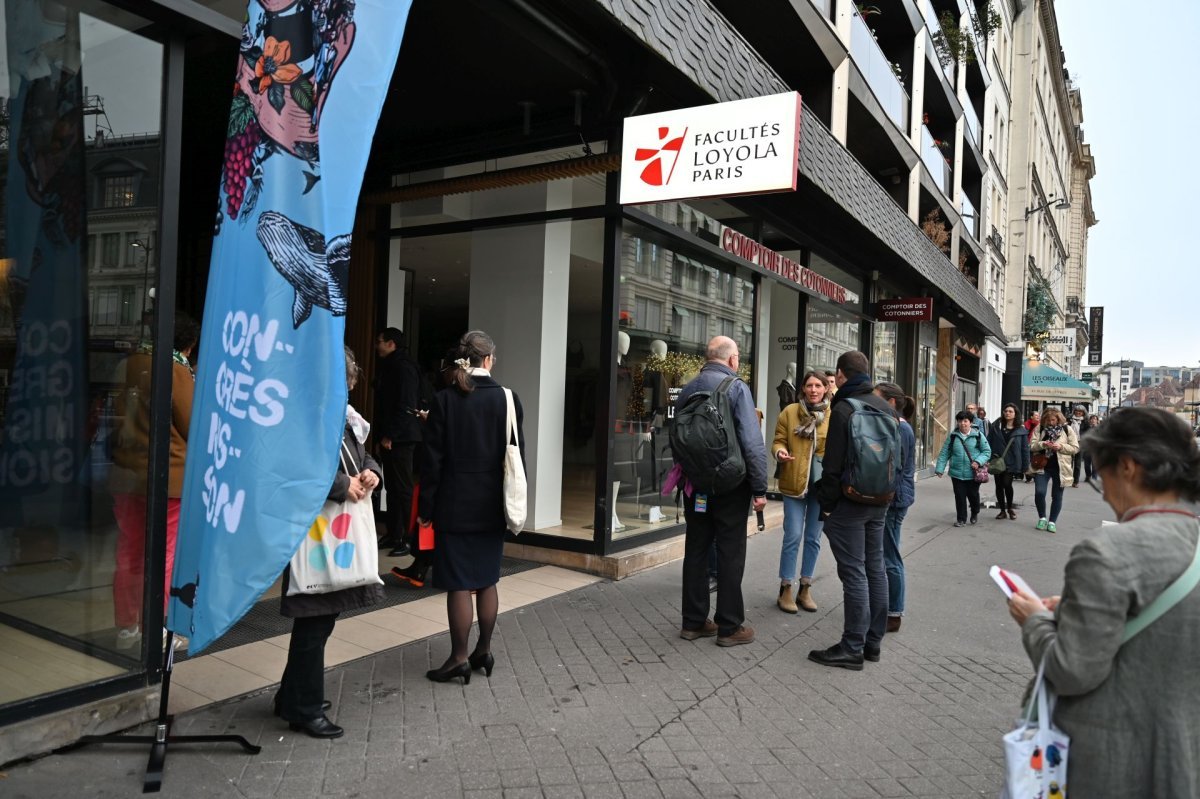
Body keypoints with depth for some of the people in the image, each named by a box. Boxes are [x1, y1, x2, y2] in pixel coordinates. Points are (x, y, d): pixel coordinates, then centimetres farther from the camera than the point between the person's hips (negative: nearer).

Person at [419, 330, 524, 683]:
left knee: (459, 584, 4)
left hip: (455, 506, -2)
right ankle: (484, 651, 23)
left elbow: (433, 458, -8)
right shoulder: (507, 399, -3)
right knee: (487, 580, 14)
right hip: (492, 506, 3)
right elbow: (517, 455, 1)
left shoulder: (445, 399, -8)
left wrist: (426, 506, -1)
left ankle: (459, 657, 11)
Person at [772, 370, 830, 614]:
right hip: (794, 482, -2)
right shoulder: (790, 412, -1)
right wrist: (780, 452, -21)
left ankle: (805, 588, 23)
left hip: (822, 484, 2)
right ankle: (785, 589, 10)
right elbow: (778, 441, 0)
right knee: (793, 536, -3)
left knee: (813, 538, 11)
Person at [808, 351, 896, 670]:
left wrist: (826, 503, -7)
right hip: (880, 501, 8)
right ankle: (873, 641, 21)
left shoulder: (843, 409, -14)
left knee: (854, 572, -4)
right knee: (875, 569, 12)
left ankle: (852, 648, 1)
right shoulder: (887, 408, 11)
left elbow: (834, 464, -16)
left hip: (850, 502, -8)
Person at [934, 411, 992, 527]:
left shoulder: (978, 435, -3)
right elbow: (944, 453, 3)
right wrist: (940, 468, -2)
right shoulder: (953, 436, 1)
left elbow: (987, 451, 0)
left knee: (973, 495, 11)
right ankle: (961, 519, 17)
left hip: (973, 473, -1)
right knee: (959, 496, 4)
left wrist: (978, 461, -17)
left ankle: (975, 513, 40)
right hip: (957, 473, 1)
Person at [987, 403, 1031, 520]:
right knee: (999, 486, 8)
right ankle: (1002, 510, 21)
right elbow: (989, 443, 1)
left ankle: (1010, 508, 11)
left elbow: (1025, 448, 1)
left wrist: (1025, 466, -2)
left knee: (1007, 484, -14)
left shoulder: (1021, 430, 1)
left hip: (1011, 463, -2)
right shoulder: (996, 426, 3)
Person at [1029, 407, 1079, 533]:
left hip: (1060, 468, 0)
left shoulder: (1067, 429, -1)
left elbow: (1075, 448, -1)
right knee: (1039, 492, -10)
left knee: (1057, 496, 7)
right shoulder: (1039, 428, 2)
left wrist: (1060, 447, -18)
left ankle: (1052, 521, 20)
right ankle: (1042, 518, 12)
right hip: (1042, 466, 0)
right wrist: (1042, 444, -21)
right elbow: (1031, 445, -1)